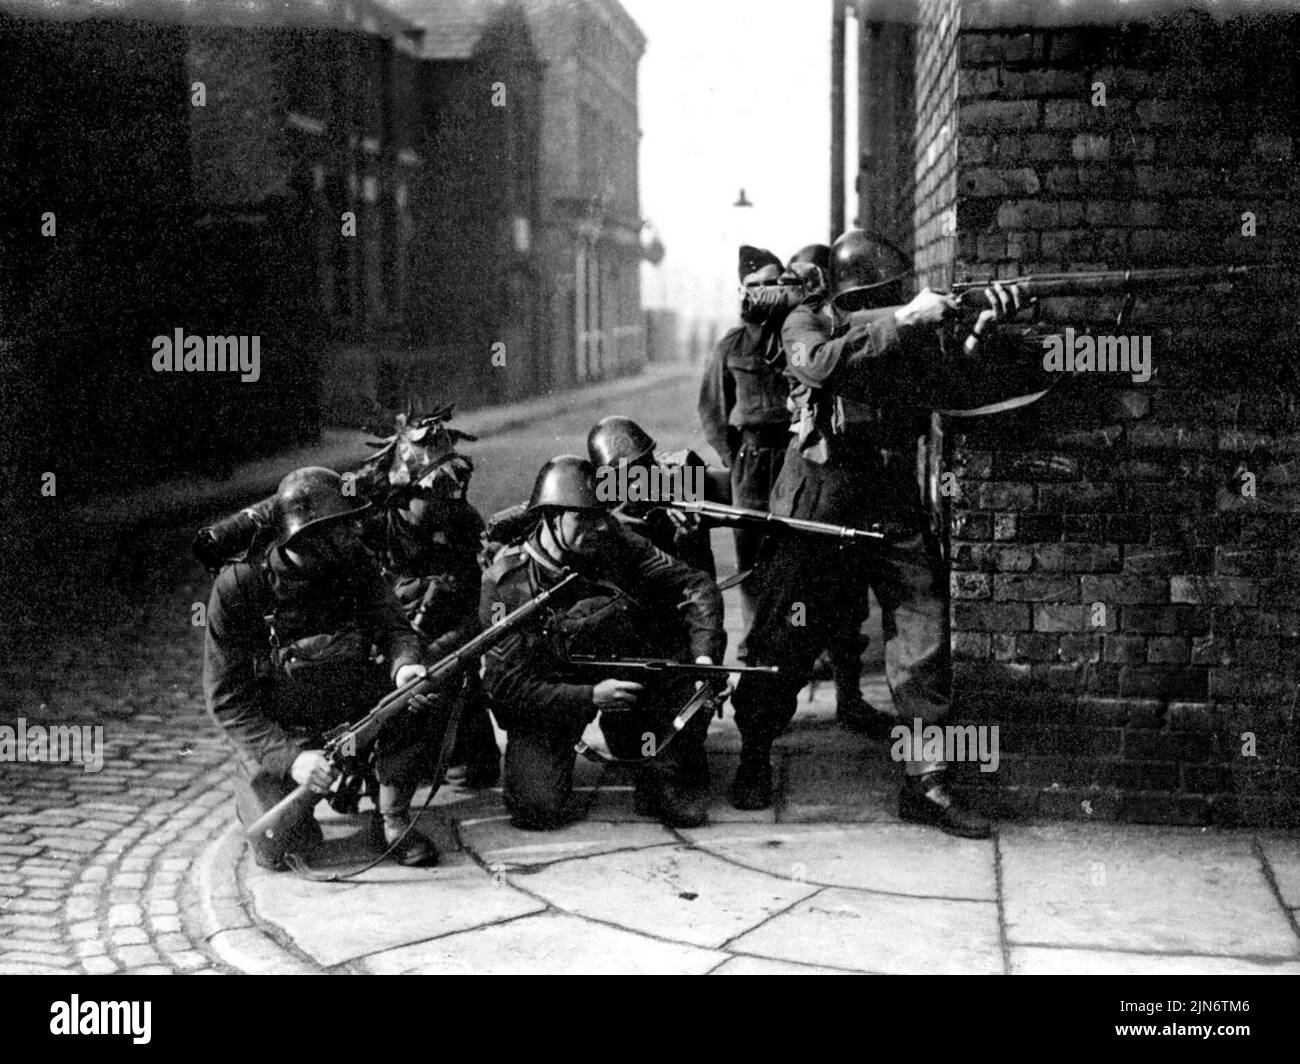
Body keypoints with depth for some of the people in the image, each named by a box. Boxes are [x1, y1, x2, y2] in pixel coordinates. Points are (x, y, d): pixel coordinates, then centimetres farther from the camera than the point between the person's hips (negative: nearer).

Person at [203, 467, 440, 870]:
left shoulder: (354, 565, -6)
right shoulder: (237, 587, -19)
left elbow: (391, 626, -9)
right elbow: (226, 698, -17)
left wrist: (404, 665, -35)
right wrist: (289, 757, -29)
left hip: (350, 708, 3)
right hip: (275, 733, -3)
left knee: (419, 693, -25)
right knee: (281, 849, -21)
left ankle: (393, 817, -5)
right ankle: (257, 790, 16)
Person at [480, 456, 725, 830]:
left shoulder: (614, 545, -11)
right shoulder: (506, 583, -20)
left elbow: (698, 586, -11)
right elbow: (506, 686, -21)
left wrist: (705, 656, -29)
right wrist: (590, 697, -33)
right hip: (547, 700, -3)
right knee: (540, 809, -25)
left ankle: (665, 780, -11)